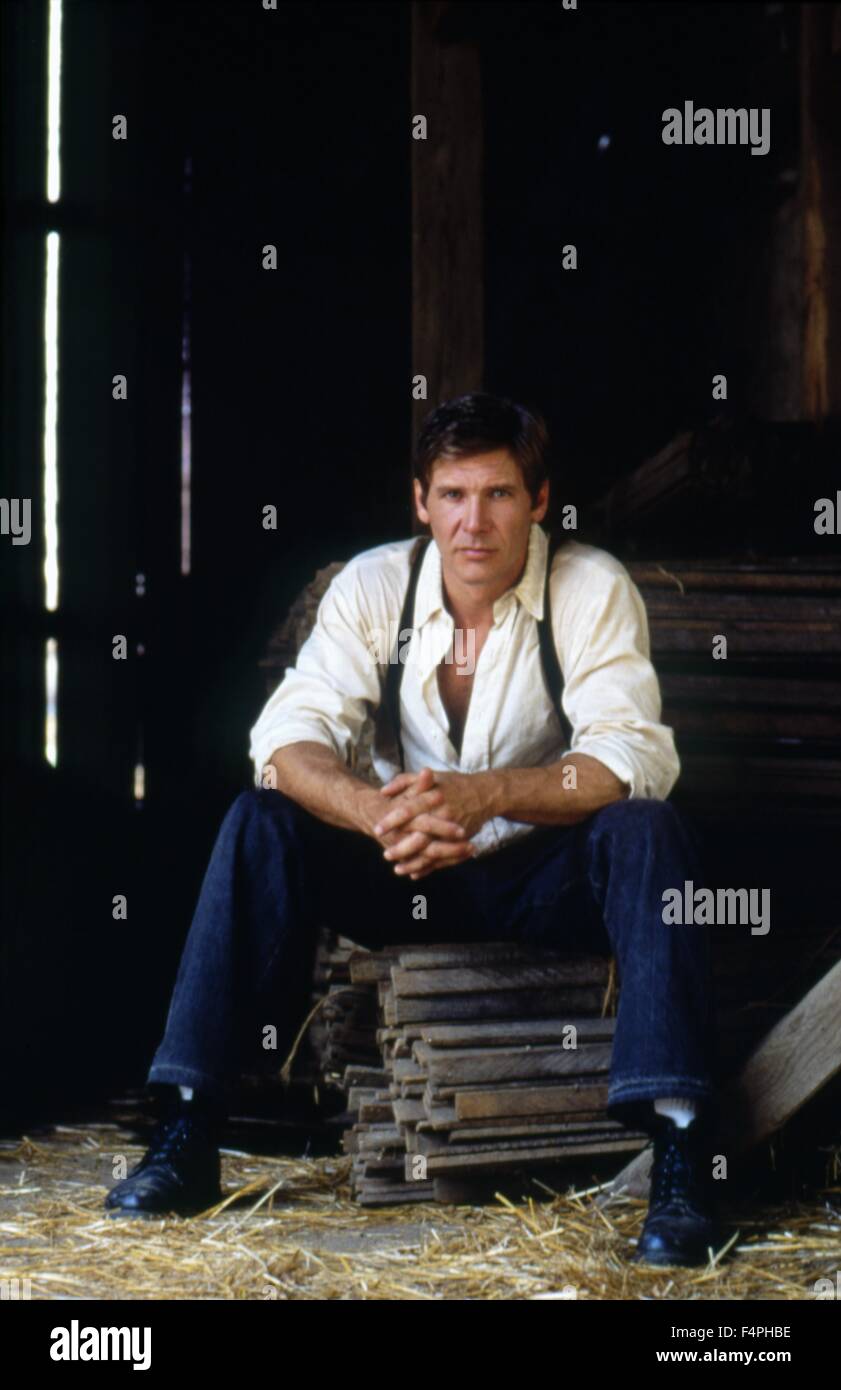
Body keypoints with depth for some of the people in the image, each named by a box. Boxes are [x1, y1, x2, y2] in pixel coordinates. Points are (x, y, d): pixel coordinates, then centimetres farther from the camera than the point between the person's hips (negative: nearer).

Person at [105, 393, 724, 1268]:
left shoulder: (592, 589, -13)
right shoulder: (373, 586, -6)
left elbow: (636, 758, -24)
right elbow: (287, 737, -16)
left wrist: (484, 795, -41)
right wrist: (378, 814, -39)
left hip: (544, 880, -2)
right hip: (406, 881, 2)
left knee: (648, 832, -32)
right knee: (259, 825, -22)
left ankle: (679, 1155, -38)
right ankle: (187, 1135, -22)